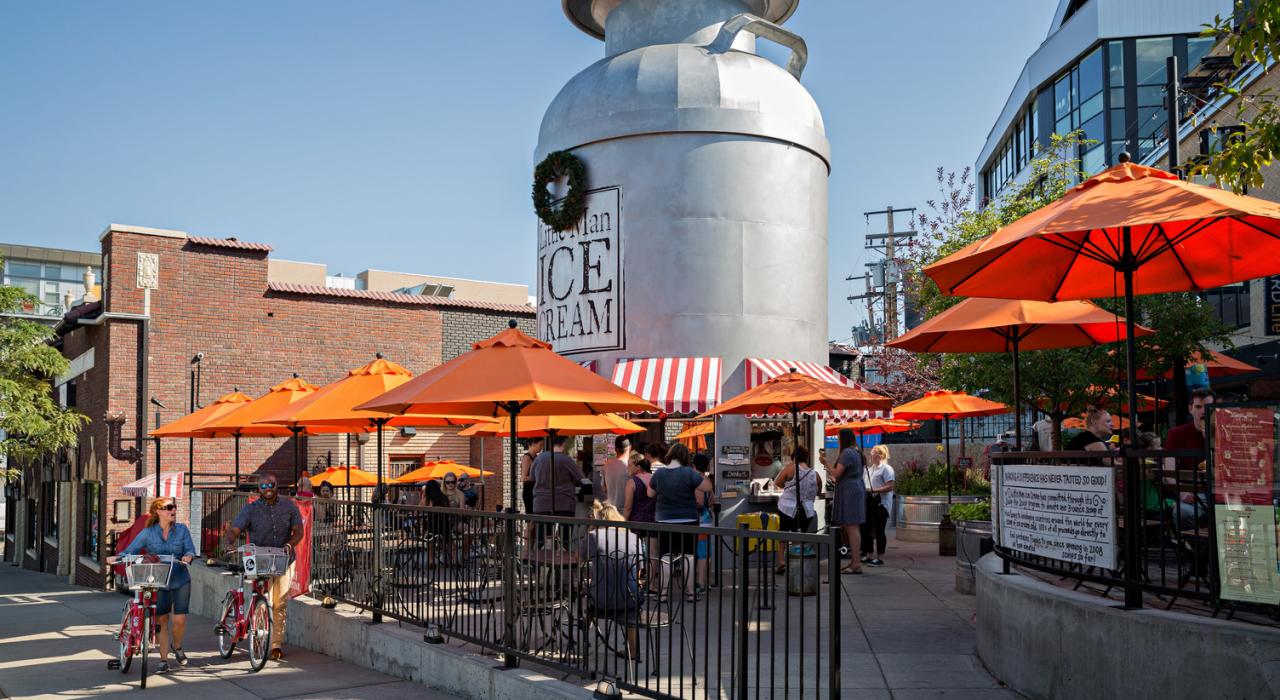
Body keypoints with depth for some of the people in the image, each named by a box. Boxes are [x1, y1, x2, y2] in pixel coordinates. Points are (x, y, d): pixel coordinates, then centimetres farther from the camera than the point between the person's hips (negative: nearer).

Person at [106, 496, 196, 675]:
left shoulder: (182, 530, 0)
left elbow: (190, 549, -3)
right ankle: (164, 660, 15)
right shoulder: (148, 533, -2)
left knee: (179, 619, -6)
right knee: (161, 620, 3)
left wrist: (188, 556, -25)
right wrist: (116, 558, -25)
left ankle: (177, 647, 25)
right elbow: (130, 550, -6)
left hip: (180, 581, 0)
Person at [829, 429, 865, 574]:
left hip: (849, 492, -10)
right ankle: (854, 562, 15)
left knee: (851, 527, -10)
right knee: (850, 527, 12)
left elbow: (837, 474, -16)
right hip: (856, 490, 10)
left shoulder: (847, 453, -13)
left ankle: (856, 565, -12)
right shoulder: (856, 452, 18)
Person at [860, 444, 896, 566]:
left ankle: (879, 557, 2)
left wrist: (873, 490, -23)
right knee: (866, 529, 10)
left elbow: (890, 487, -17)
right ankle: (869, 555, 21)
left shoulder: (886, 469, -8)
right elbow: (863, 483, 26)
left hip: (881, 503, -8)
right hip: (869, 502, 8)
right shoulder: (869, 469, 17)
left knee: (879, 531, -5)